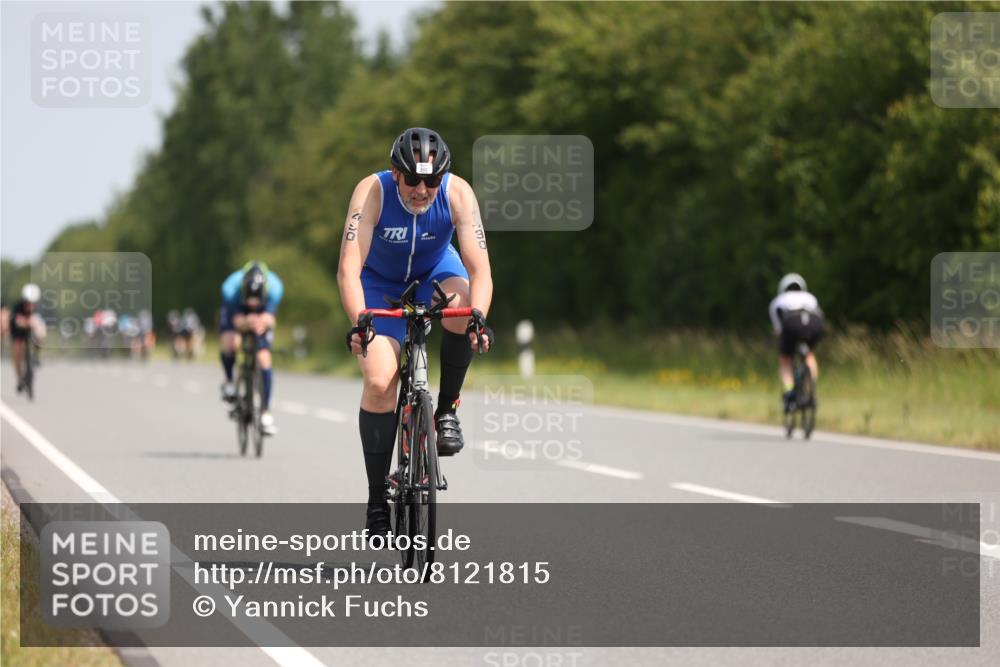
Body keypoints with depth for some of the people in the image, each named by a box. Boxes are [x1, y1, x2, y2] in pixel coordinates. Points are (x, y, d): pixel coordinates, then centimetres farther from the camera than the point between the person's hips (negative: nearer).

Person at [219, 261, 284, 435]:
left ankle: (265, 412, -1)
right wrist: (247, 322, -61)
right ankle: (229, 381, 0)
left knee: (264, 359, -12)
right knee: (229, 344, -31)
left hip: (261, 316, 1)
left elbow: (269, 318, -37)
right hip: (236, 313, -1)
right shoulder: (231, 288, -38)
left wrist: (265, 322, -61)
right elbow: (237, 321, -37)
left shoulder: (275, 288, -36)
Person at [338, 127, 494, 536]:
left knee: (463, 306, -34)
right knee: (380, 382, -16)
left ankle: (447, 409, -11)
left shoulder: (458, 194, -28)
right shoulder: (372, 192, -31)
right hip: (382, 285, -1)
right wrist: (358, 323, -54)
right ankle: (377, 498, -4)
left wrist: (478, 317, -52)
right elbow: (349, 268, -38)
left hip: (435, 272, 1)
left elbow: (479, 269, -33)